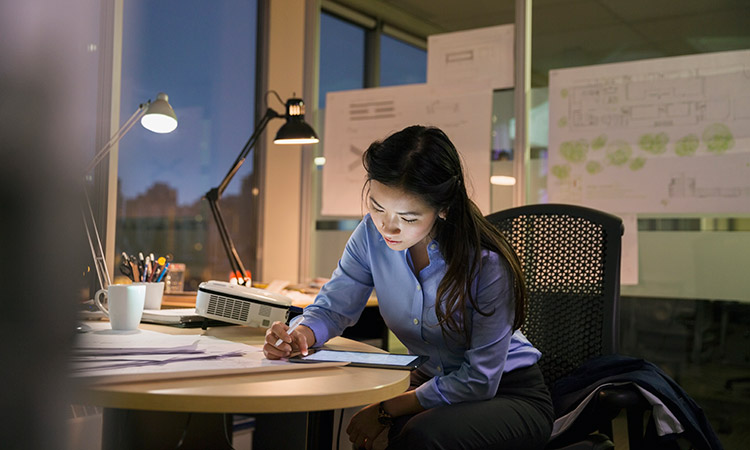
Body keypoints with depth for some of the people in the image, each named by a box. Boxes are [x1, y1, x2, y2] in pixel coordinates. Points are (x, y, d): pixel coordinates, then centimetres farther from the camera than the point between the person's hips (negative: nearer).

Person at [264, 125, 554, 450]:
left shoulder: (487, 264, -26)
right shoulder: (372, 234, -11)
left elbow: (480, 381, -21)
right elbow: (333, 307, 1)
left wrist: (386, 411, -22)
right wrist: (300, 335, -23)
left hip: (509, 394, -4)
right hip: (430, 383, 4)